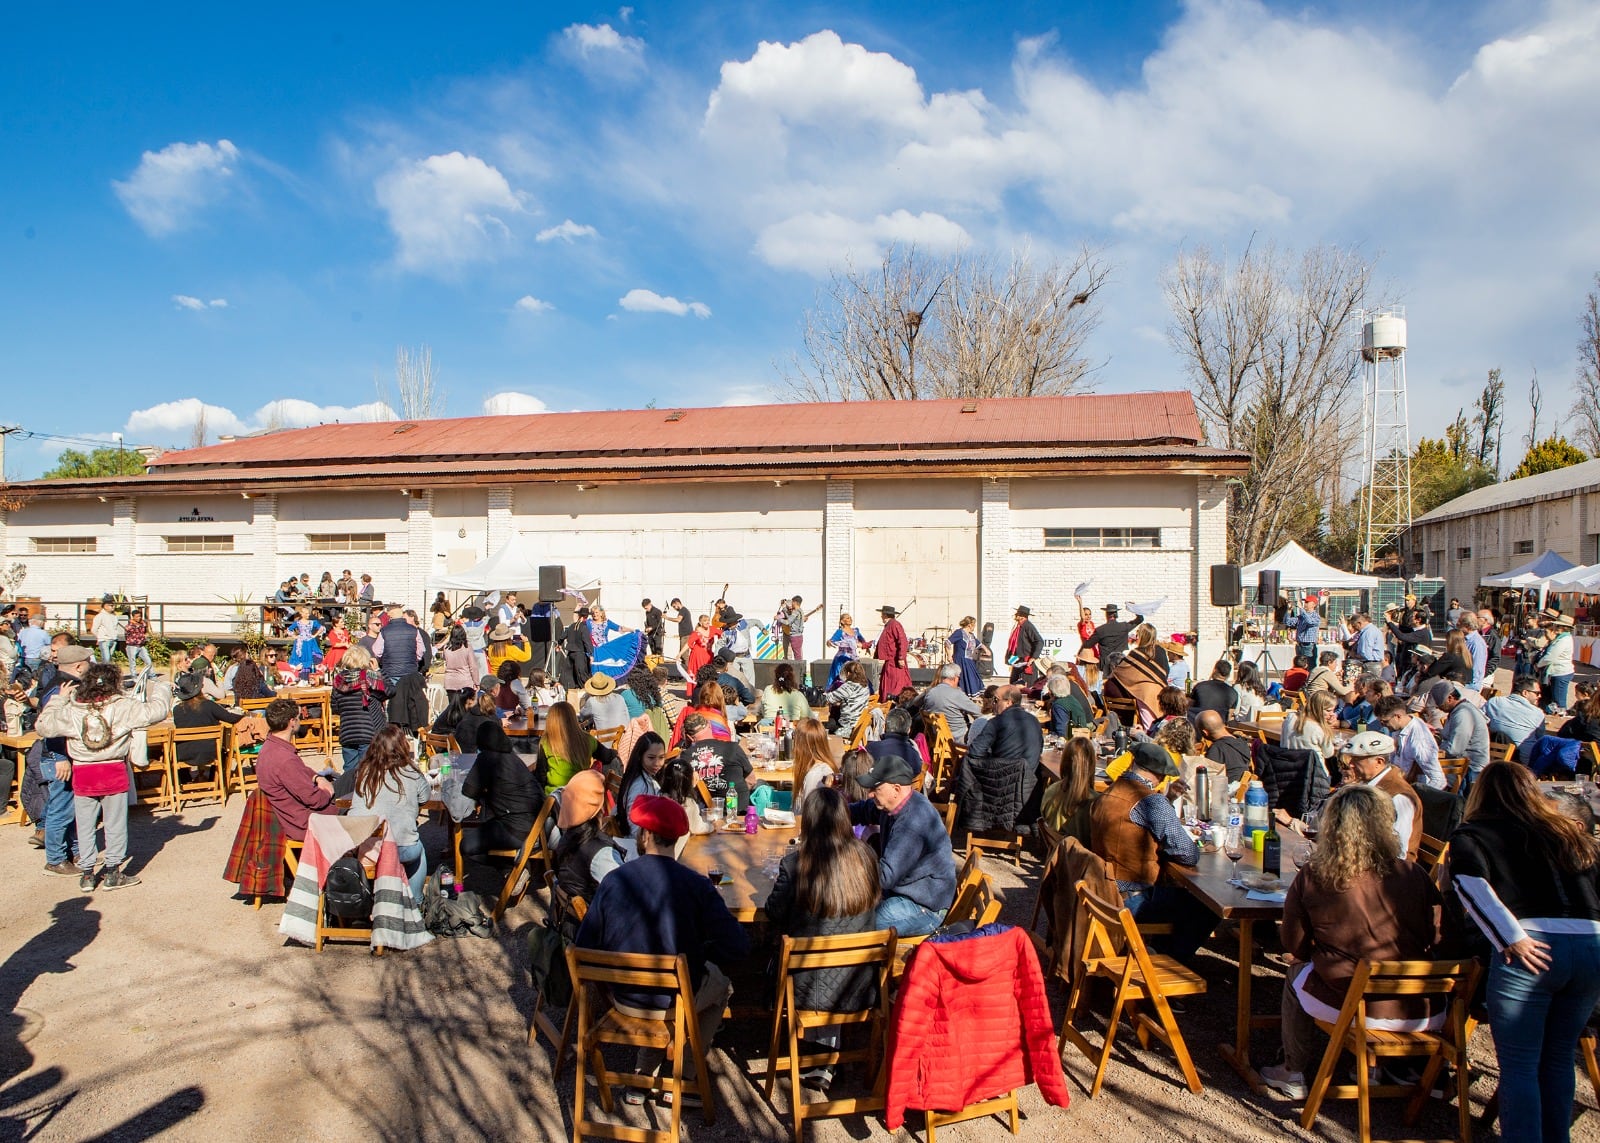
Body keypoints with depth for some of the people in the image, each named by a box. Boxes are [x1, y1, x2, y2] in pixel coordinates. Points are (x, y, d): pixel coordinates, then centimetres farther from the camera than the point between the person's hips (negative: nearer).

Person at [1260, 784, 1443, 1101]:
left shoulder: (1311, 878, -11)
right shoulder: (1414, 875, -9)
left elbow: (1294, 946, 0)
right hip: (1422, 1014, 3)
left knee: (1296, 975, 29)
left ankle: (1293, 1074, 40)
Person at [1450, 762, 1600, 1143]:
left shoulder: (1472, 836, 7)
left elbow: (1469, 882, -11)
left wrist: (1511, 938, -13)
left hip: (1531, 950, -5)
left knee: (1519, 1064, 5)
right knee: (1559, 1057, 20)